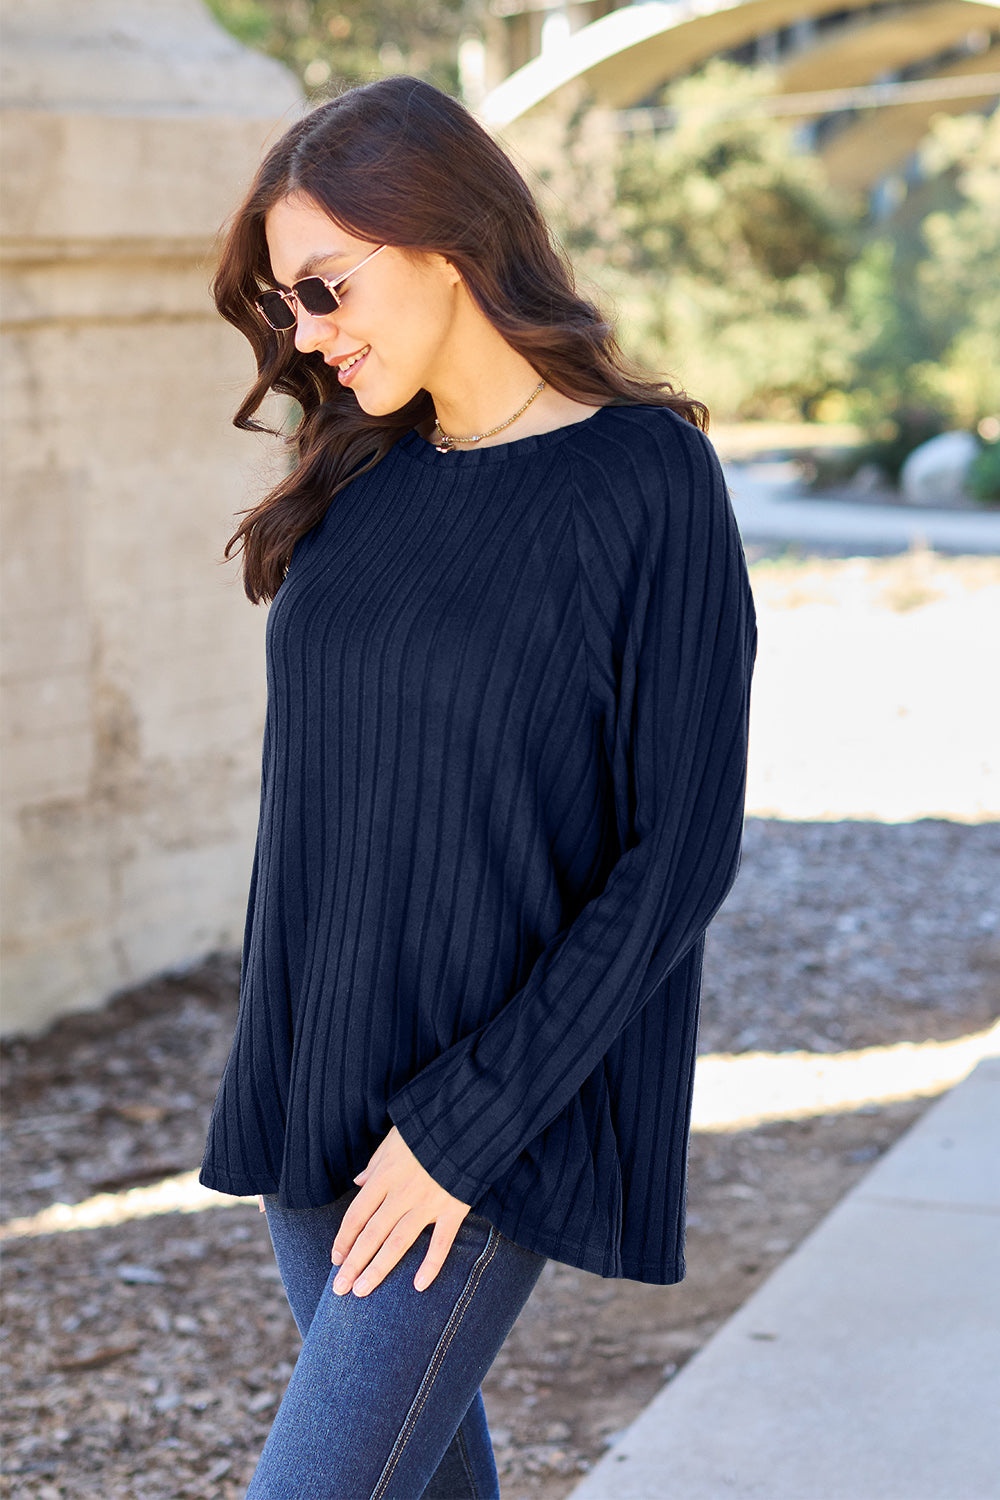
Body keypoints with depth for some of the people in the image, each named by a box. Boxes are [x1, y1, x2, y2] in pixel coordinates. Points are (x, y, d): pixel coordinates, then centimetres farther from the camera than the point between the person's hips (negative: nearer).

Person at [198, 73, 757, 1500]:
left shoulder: (652, 485, -14)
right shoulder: (363, 482, 5)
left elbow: (683, 851, -16)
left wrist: (467, 1124, -18)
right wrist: (274, 1069, 15)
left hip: (503, 1100, -6)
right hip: (324, 1079, 7)